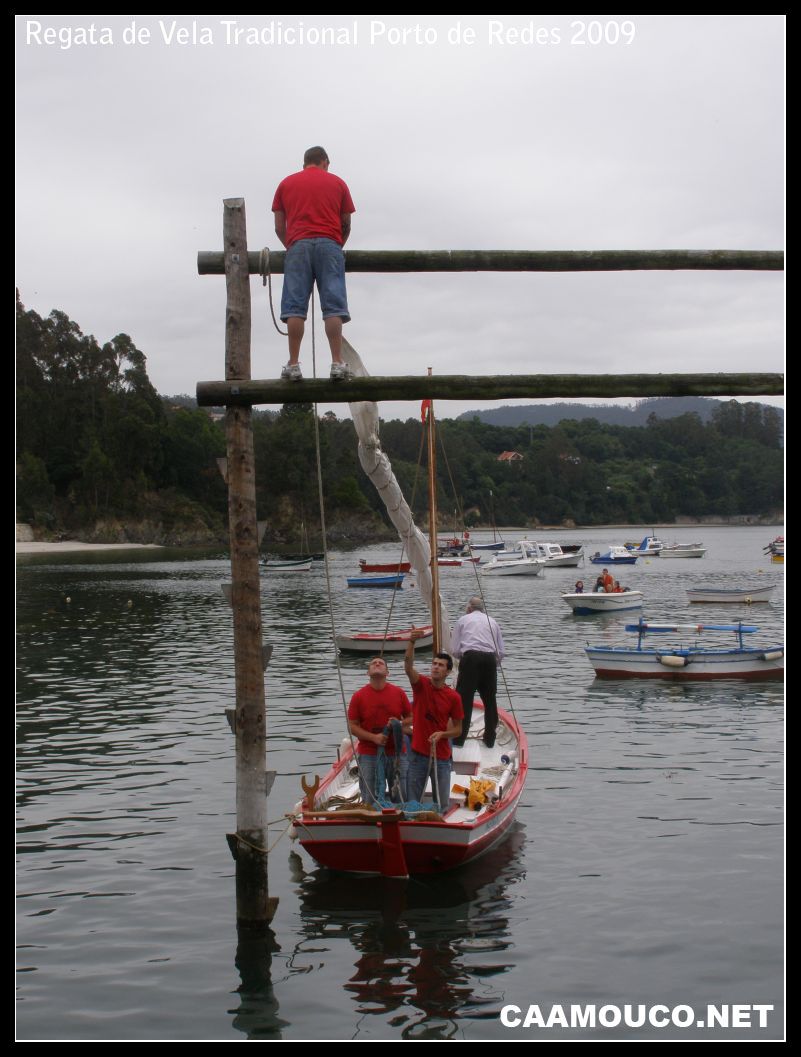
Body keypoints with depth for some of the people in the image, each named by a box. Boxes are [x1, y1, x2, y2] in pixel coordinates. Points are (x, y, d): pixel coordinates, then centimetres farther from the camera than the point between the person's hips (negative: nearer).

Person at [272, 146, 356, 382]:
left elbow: (279, 227, 15)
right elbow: (346, 225, 16)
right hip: (329, 244, 0)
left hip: (298, 245, 1)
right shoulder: (337, 183, 17)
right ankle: (337, 363, -15)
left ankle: (293, 364, -13)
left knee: (295, 307, -5)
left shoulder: (286, 184, 19)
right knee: (333, 305, -6)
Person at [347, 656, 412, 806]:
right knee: (371, 801, 3)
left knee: (401, 799, 7)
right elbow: (352, 726, -2)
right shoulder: (359, 696, -2)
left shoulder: (398, 693, 2)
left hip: (397, 753, 2)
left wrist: (399, 724, -11)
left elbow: (411, 718, 11)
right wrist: (373, 737, -15)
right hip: (369, 755, -2)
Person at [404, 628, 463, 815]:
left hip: (442, 757, 0)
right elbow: (408, 666, -24)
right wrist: (412, 642, -40)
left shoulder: (453, 697, -3)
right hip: (418, 754, 0)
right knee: (412, 802, 6)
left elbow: (458, 729, 5)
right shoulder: (421, 685, -4)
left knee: (441, 805, 7)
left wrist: (442, 734, -16)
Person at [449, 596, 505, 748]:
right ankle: (490, 739, 18)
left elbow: (454, 650, 8)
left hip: (470, 657, -3)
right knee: (490, 699, 13)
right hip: (490, 659, 3)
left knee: (464, 699, 2)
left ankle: (459, 738, 0)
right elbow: (501, 652, 17)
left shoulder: (463, 619, 15)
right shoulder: (492, 621, 23)